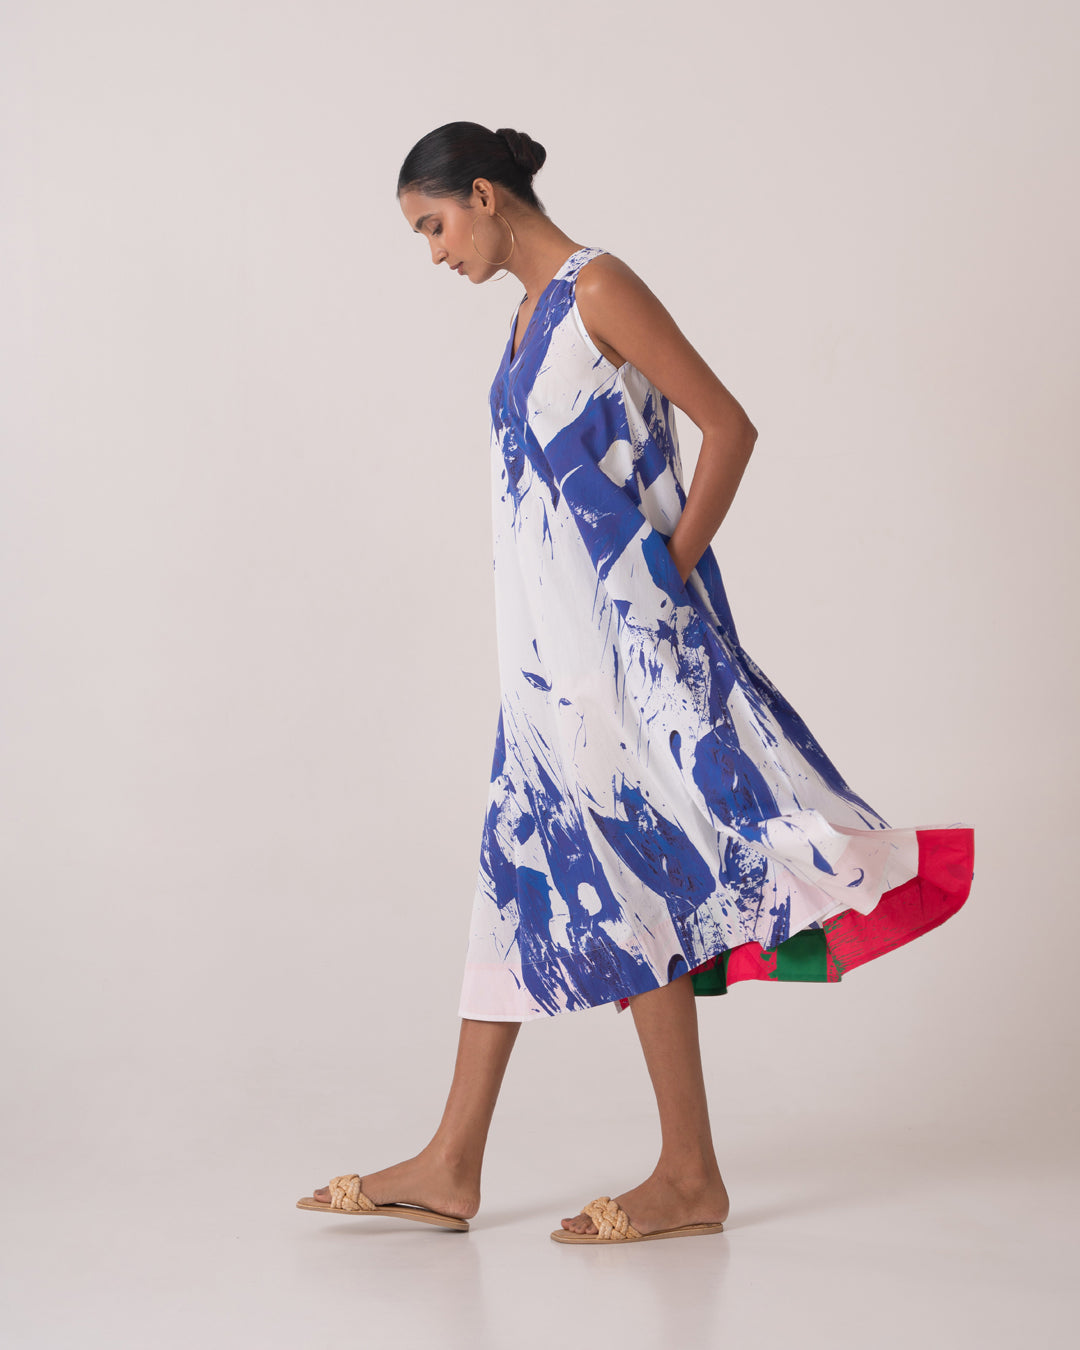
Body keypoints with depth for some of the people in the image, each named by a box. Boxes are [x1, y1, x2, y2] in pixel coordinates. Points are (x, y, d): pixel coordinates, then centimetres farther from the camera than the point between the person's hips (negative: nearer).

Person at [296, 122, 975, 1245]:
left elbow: (728, 427, -13)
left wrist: (670, 570, -13)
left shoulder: (598, 288, -9)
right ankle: (451, 1168, 14)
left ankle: (691, 1178, 5)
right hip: (553, 646, 9)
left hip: (621, 634, -9)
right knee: (525, 869, 8)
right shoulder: (533, 310, 17)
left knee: (621, 884, -5)